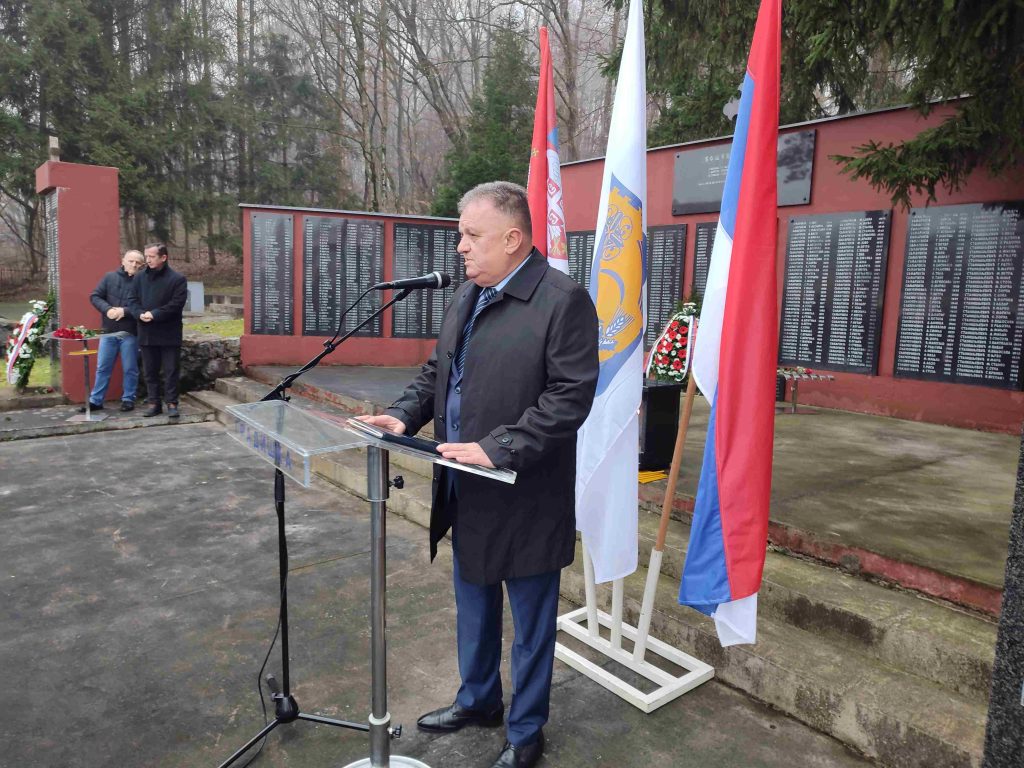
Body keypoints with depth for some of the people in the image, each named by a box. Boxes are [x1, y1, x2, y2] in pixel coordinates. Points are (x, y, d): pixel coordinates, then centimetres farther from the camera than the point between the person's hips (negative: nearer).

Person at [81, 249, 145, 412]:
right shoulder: (109, 277, 4)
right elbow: (94, 296, 4)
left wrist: (125, 311, -23)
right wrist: (107, 309, -13)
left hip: (130, 333, -3)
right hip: (108, 331, 3)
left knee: (129, 369, 7)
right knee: (102, 367, 9)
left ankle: (128, 399, 20)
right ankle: (95, 400, 18)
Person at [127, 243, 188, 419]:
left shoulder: (177, 279, -6)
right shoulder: (140, 277, 10)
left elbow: (176, 304, -13)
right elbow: (132, 300, 9)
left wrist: (154, 314, -19)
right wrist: (140, 313, -12)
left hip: (169, 334, -5)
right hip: (146, 333, 5)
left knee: (171, 371, 1)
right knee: (150, 371, 10)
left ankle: (171, 403, 8)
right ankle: (154, 403, 19)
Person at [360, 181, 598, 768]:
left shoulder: (564, 300, -16)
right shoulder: (467, 295, 9)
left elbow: (571, 395, -21)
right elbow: (438, 370, 16)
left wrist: (497, 448, -25)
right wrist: (405, 415, -1)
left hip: (524, 496, -8)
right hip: (469, 491, 8)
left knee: (531, 619, 12)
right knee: (473, 604, 24)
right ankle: (478, 699, 47)